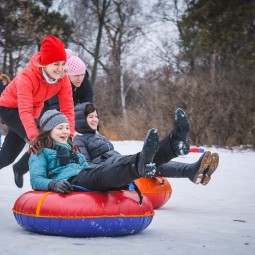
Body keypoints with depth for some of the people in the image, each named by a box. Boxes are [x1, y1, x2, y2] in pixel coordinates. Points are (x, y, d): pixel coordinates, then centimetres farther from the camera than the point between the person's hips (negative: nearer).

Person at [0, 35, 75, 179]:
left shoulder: (63, 79, -20)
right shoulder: (27, 76, -35)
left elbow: (67, 108, -20)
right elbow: (25, 110, -42)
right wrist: (35, 137, -52)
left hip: (33, 111, 6)